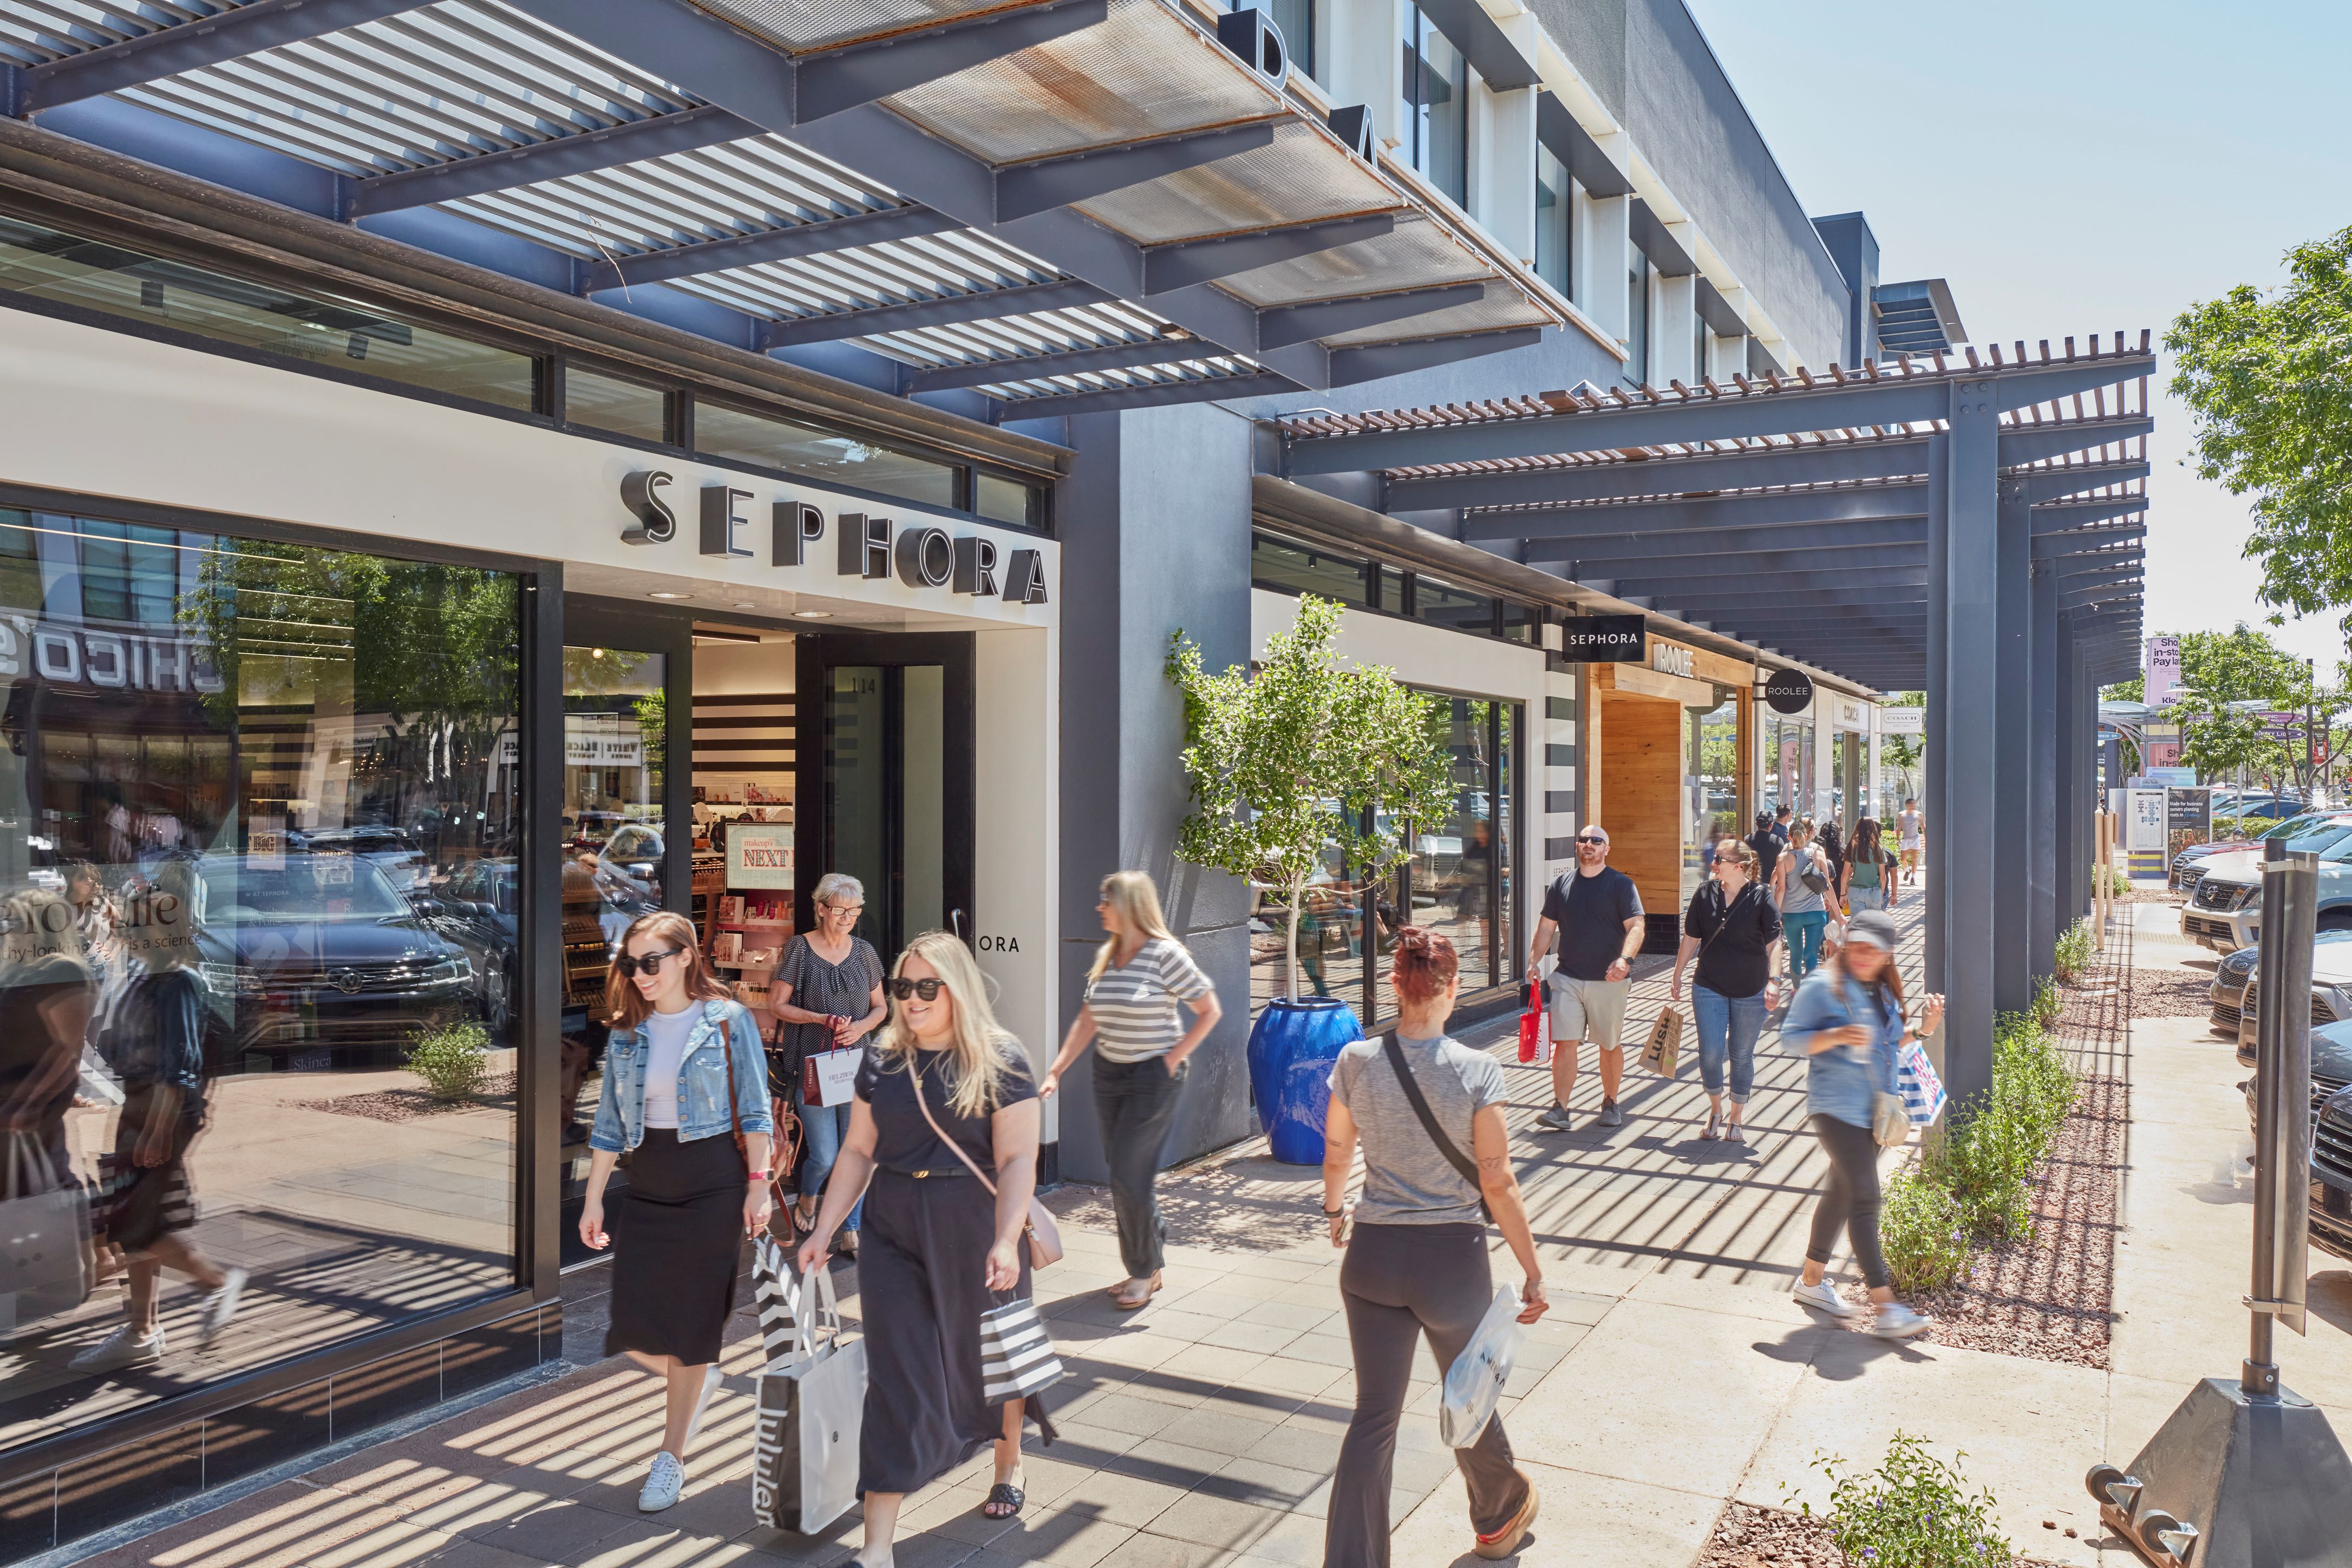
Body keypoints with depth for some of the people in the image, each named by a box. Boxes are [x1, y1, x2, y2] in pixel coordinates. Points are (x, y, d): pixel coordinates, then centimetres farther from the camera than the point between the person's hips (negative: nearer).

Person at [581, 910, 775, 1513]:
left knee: (693, 1323, 2)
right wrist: (593, 1199, 7)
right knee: (633, 1329, 0)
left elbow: (754, 1110, -6)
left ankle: (671, 1457, 18)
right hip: (646, 1187, 4)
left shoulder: (728, 1021, -7)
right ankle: (697, 1379, 33)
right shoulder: (626, 1032, 6)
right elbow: (609, 1123, 9)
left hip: (713, 1181, -4)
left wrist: (759, 1183, -11)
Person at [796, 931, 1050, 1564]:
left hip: (973, 1233, -3)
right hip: (894, 1237, 3)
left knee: (990, 1358, 16)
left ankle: (1009, 1464, 47)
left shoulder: (998, 1060, -10)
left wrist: (1006, 1240, -24)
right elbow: (859, 1150, 8)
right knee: (895, 1378, 2)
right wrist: (823, 1229, 4)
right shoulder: (882, 1059, 3)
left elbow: (1017, 1159, -14)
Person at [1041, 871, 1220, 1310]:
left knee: (1128, 1178, -6)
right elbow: (1087, 1022, 10)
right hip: (1108, 1075, 7)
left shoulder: (1165, 954, -14)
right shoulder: (1104, 957, 5)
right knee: (1125, 1178, 11)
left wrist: (1174, 1059, -11)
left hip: (1152, 1078, -6)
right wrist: (1056, 1071, 3)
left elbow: (1210, 1011, -8)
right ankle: (1149, 1263, 26)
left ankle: (1144, 1272, 12)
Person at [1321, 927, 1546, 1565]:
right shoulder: (1477, 1071, -14)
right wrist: (1533, 1273, -3)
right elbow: (1497, 1183, -12)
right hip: (1451, 1257, -1)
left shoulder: (1356, 1061, -6)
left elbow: (1336, 1155, 8)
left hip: (1374, 1254, 1)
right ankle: (1499, 1515, 48)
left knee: (1374, 1415, 9)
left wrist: (1335, 1209, 28)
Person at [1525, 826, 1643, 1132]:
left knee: (1611, 1045, 10)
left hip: (1608, 980, -2)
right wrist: (1534, 960, 1)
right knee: (1565, 1043, -6)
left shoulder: (1621, 885, -2)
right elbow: (1546, 926, 15)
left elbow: (1636, 927, -10)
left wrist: (1625, 959, -27)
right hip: (1568, 978, 2)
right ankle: (1560, 1109, -6)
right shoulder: (1562, 885, 10)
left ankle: (1610, 1103, 27)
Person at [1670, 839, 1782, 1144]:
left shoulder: (1760, 898, -7)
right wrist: (1677, 977, 12)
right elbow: (1691, 938, 9)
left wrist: (1774, 981, -20)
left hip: (1750, 992, -2)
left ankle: (1735, 1119, 24)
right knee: (1710, 1053, -6)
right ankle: (1715, 1110, 19)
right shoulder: (1705, 893, 1)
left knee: (1742, 1056, 8)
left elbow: (1774, 944, -8)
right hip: (1709, 988, 2)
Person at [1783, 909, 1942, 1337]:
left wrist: (1923, 1029, 5)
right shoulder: (1824, 986, -9)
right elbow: (1792, 1036, -9)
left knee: (1842, 1193, 15)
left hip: (1874, 1110, 8)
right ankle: (1885, 1308, -13)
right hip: (1836, 1107, -8)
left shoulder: (1886, 993, 13)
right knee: (1863, 1197, -13)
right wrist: (1836, 1036, -24)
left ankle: (1812, 1278, 29)